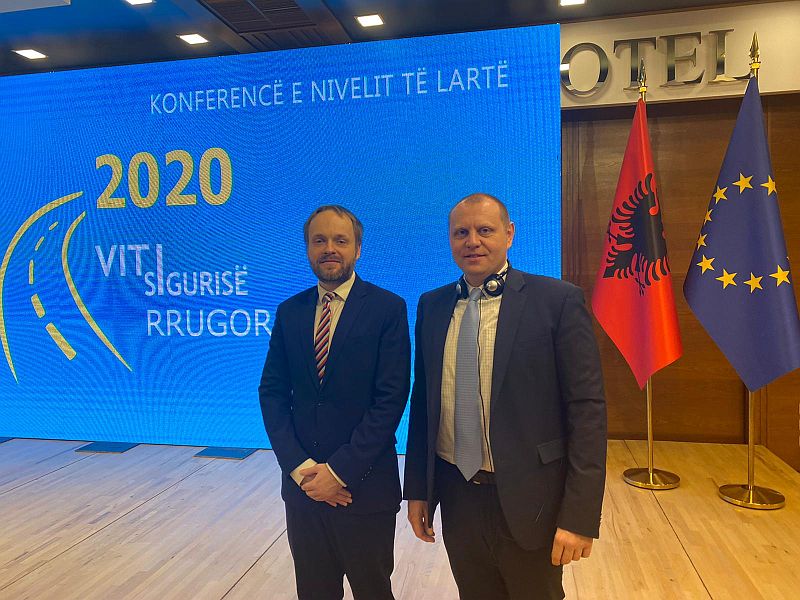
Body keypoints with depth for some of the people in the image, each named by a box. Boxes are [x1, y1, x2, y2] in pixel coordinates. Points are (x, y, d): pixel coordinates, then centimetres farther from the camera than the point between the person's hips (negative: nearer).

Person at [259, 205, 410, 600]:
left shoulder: (388, 309, -8)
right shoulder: (289, 312, 5)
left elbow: (391, 398, -13)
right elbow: (272, 392, 2)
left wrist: (340, 471, -15)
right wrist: (299, 467, -9)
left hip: (365, 485, -3)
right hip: (302, 483, 4)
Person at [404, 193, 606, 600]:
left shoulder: (557, 301, -11)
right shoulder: (431, 306, 4)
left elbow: (587, 409, -13)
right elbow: (422, 400, 7)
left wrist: (580, 515, -15)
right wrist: (417, 489, 7)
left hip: (528, 502, -3)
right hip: (457, 498, 4)